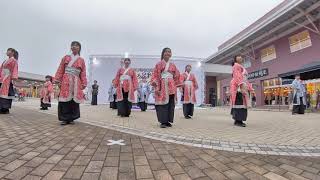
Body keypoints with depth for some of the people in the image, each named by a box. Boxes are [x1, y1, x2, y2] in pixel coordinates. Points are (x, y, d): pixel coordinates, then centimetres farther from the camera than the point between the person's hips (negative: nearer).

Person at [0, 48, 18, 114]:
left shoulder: (14, 60, 1)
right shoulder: (5, 61, 25)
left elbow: (14, 69, -12)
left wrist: (14, 77, -24)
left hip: (8, 78, -8)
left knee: (6, 92, -12)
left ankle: (6, 109, -11)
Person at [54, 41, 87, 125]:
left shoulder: (81, 60, 11)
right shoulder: (66, 58, 13)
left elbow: (83, 73, 7)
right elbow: (60, 70, 9)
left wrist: (83, 84, 1)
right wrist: (58, 80, 0)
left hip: (76, 82, 0)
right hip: (66, 81, 0)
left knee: (74, 101, 0)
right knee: (65, 100, -3)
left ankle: (71, 118, 12)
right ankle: (64, 118, 6)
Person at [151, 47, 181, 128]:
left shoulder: (173, 65, 15)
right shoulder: (159, 64, 5)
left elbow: (177, 76, 16)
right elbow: (155, 76, -2)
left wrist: (177, 86, 8)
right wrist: (157, 87, -11)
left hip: (171, 87, 4)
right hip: (162, 86, -3)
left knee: (171, 104, 3)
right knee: (162, 104, -7)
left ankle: (168, 121, 12)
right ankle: (163, 122, 0)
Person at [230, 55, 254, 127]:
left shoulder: (242, 68, 29)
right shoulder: (236, 65, 0)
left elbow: (245, 79, 25)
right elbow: (237, 76, -16)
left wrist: (250, 88, 20)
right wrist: (241, 84, -30)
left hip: (243, 86, 10)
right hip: (238, 86, -10)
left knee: (242, 102, 5)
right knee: (239, 102, -14)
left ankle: (238, 120, 7)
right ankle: (238, 121, -15)